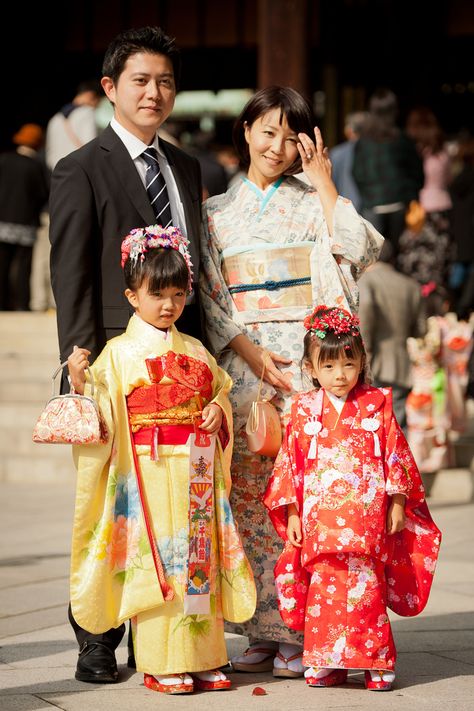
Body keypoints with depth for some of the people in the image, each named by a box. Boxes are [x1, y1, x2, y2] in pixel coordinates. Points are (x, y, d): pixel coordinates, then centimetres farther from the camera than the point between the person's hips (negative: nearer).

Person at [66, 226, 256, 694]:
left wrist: (219, 409, 2)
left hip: (198, 474, 5)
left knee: (201, 559, 6)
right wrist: (78, 381, -24)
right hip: (149, 472, -5)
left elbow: (220, 390, 23)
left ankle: (203, 658, 13)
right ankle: (161, 664, 2)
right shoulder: (119, 353, -1)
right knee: (154, 560, -5)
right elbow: (101, 412, -7)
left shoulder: (195, 352, 13)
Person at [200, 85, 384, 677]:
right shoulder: (217, 213, 13)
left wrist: (324, 184, -6)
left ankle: (300, 634, -2)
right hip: (244, 365, 2)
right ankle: (261, 632, 6)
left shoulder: (314, 205, 10)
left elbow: (357, 252, -7)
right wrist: (249, 350, -8)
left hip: (308, 363, -2)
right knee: (249, 495, -1)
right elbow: (209, 296, 6)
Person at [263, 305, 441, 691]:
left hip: (367, 516, -1)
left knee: (366, 586, -5)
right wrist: (292, 513, 6)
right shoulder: (304, 410, 7)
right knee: (324, 586, 2)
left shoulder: (377, 405, 5)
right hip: (319, 520, 1)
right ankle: (326, 662, 12)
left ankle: (376, 662, 5)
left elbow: (395, 454, 8)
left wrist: (397, 503, 4)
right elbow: (290, 461, 10)